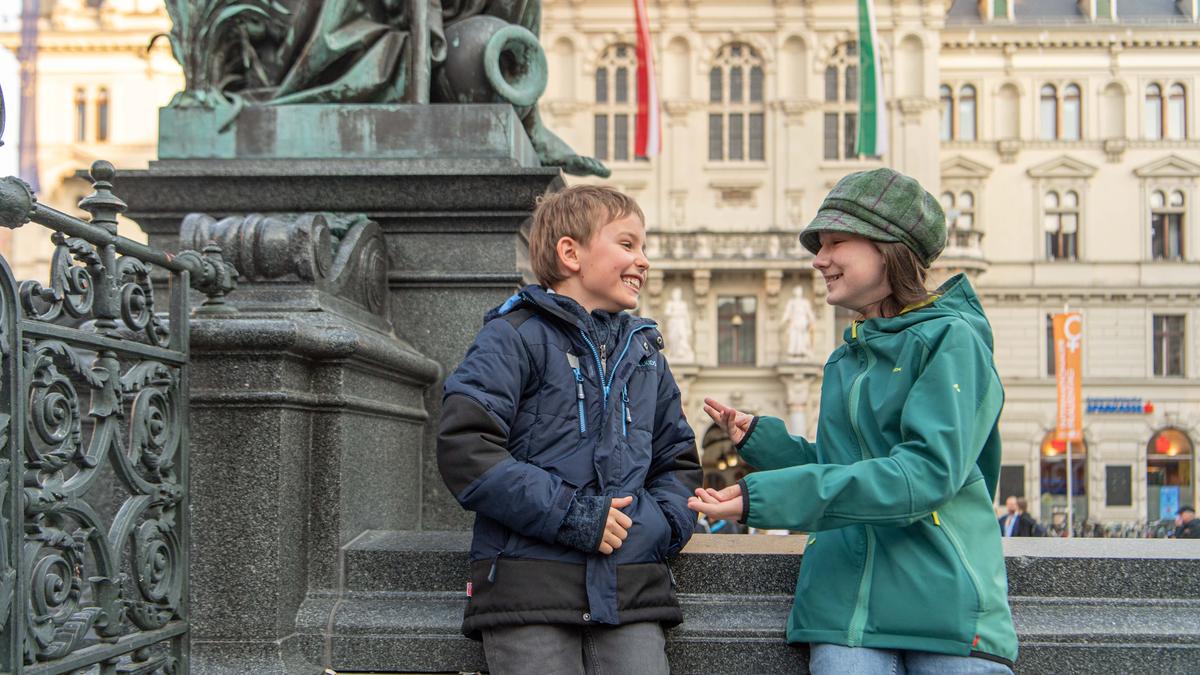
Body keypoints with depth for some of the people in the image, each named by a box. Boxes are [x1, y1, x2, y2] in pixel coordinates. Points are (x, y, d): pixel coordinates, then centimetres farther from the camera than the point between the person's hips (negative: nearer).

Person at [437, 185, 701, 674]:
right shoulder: (516, 336, -2)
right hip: (530, 588, -5)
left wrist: (663, 521, 4)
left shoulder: (644, 350, 20)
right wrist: (567, 513, -15)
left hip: (631, 593, 5)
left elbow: (678, 458, 26)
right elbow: (463, 448, -13)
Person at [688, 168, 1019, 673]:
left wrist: (767, 497, -21)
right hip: (846, 604, 5)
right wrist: (759, 439, 6)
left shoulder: (951, 338, -5)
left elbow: (929, 470, -17)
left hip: (945, 599, -5)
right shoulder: (844, 361, 18)